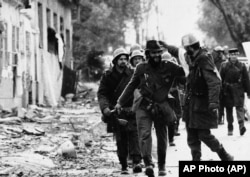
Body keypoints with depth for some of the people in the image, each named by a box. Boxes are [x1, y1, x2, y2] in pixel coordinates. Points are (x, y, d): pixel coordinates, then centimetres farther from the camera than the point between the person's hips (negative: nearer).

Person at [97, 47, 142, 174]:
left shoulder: (132, 74, 6)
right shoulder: (107, 76, 7)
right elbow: (101, 93, 4)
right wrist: (105, 107, -13)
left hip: (131, 111, -1)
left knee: (133, 135, -17)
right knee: (120, 140, 1)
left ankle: (136, 162, -25)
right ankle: (123, 166, 8)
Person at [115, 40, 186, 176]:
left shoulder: (168, 67, -2)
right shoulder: (141, 68, 1)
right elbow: (131, 86, 11)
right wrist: (120, 102, 12)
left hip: (161, 107, 1)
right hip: (144, 107, -1)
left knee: (162, 138, 11)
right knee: (145, 134, -19)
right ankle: (148, 164, -29)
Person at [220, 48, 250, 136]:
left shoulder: (242, 66, 4)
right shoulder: (224, 66, 4)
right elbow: (221, 79, 5)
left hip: (238, 90, -1)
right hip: (228, 91, 1)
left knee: (240, 107, -13)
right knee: (228, 109, 6)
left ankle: (241, 125, -23)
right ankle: (230, 128, 15)